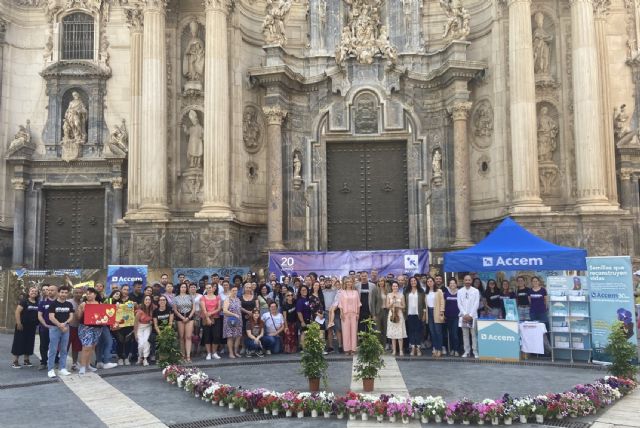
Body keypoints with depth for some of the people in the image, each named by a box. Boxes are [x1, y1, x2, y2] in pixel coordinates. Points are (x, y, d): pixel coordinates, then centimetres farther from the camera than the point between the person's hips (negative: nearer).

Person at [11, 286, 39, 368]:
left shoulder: (38, 303, 7)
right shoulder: (24, 301, -8)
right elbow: (17, 312, -13)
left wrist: (37, 324, 9)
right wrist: (18, 323, -18)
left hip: (32, 327, 6)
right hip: (22, 326, -6)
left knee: (29, 343, 10)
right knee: (19, 342, -2)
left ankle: (26, 360, 21)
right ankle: (15, 361, 5)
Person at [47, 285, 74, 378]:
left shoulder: (69, 305, 9)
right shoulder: (53, 304, -3)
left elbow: (71, 317, 5)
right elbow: (51, 317, -10)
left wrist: (65, 323, -12)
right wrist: (60, 325, -15)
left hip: (66, 328, 4)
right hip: (54, 328, -4)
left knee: (64, 350, 7)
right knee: (53, 350, -3)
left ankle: (62, 368, 13)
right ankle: (50, 369, 2)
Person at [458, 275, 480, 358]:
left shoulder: (476, 291, 1)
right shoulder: (460, 291, 7)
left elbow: (476, 304, -4)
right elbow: (459, 304, 3)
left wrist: (470, 315, -10)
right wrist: (465, 314, -8)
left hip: (473, 316, -2)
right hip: (463, 316, 2)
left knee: (474, 334, -3)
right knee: (465, 334, 4)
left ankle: (475, 351, 2)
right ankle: (466, 351, 10)